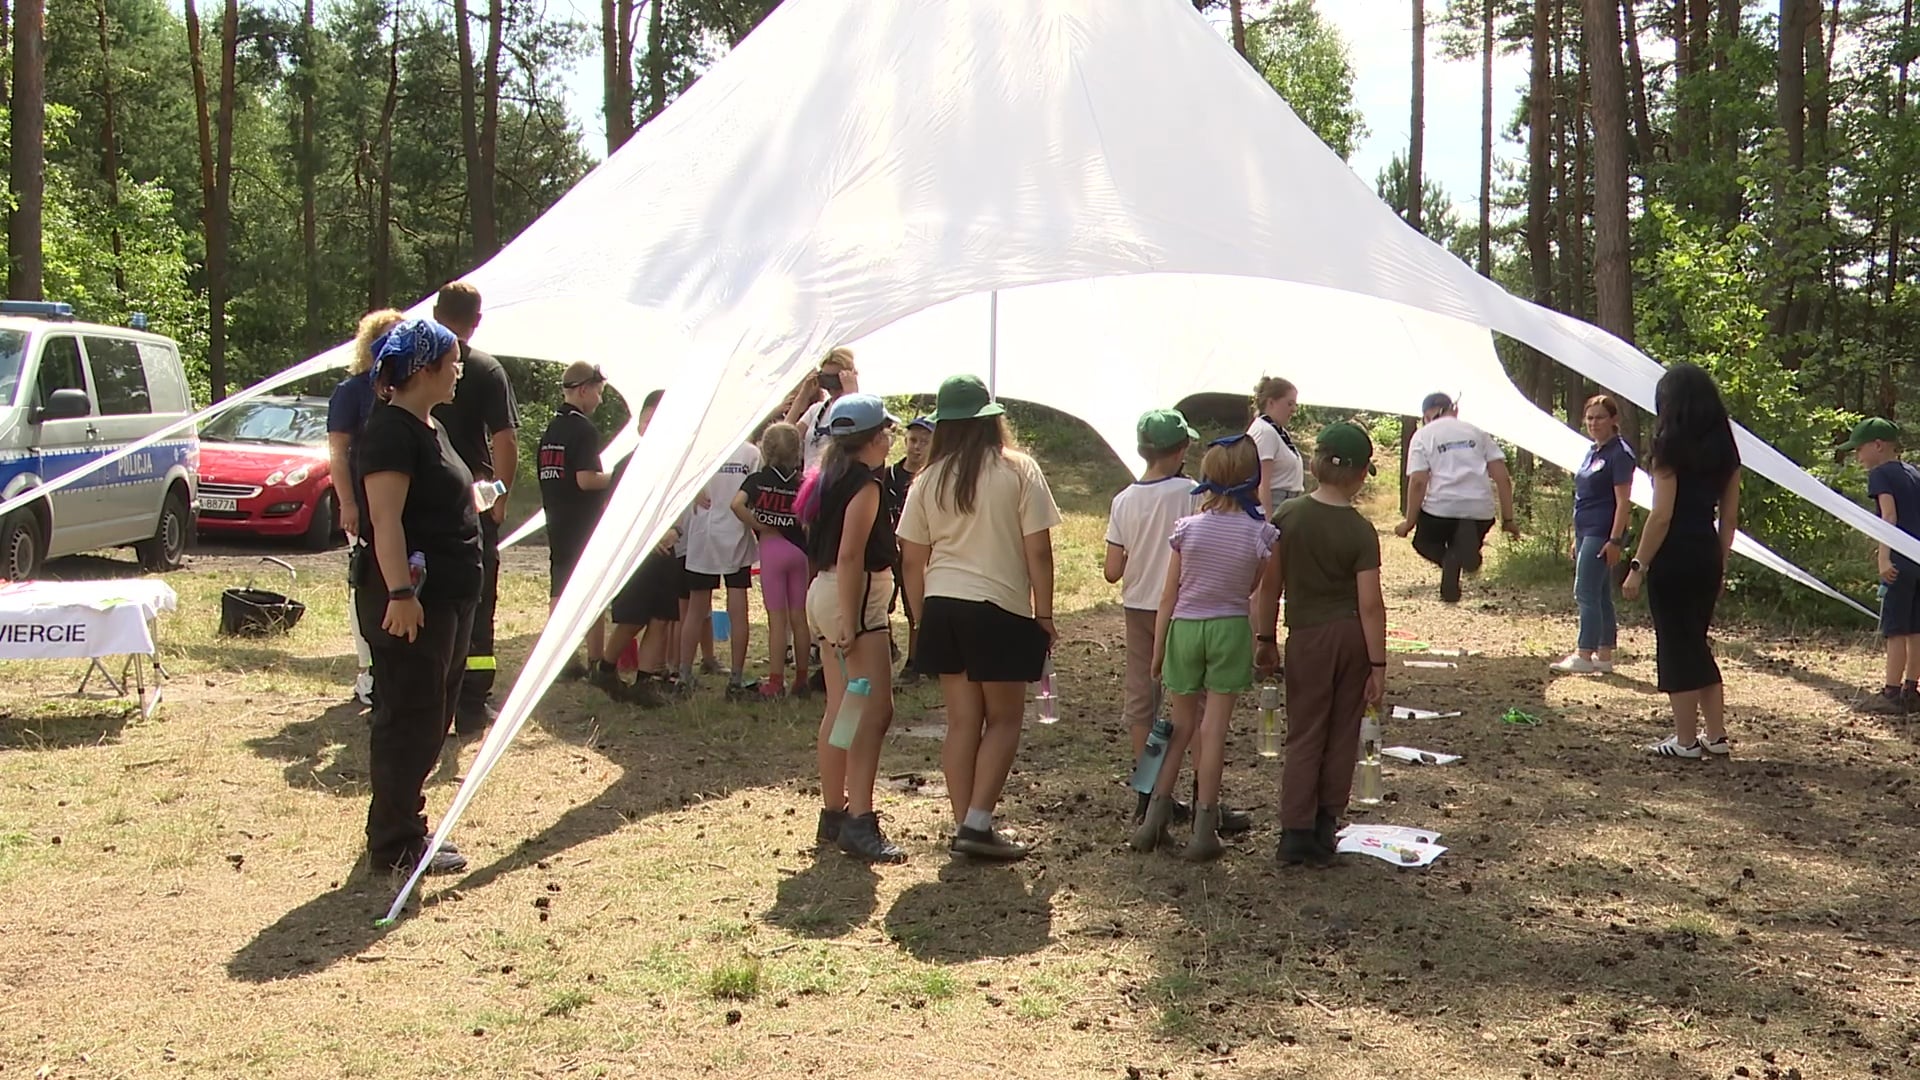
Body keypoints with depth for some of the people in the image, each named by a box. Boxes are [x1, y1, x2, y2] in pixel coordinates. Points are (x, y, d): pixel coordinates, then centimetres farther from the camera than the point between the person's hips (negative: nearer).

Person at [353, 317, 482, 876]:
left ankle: (403, 828, 27)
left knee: (430, 718, 16)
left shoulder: (430, 427, 16)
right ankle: (396, 844, 6)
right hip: (412, 600, -11)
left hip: (446, 597, 11)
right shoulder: (390, 430, -15)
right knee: (408, 719, -3)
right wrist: (401, 592, -28)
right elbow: (385, 519, -23)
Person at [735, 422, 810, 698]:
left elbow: (737, 504, -20)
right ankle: (801, 679, 14)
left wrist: (762, 528, -11)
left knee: (777, 618, 0)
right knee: (798, 617, 9)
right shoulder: (801, 484, 1)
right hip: (799, 550, 2)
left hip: (771, 548, -2)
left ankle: (776, 681, 1)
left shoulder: (758, 480, -5)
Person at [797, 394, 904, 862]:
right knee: (874, 709, -13)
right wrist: (850, 624, -24)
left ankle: (834, 811, 20)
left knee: (840, 708, 14)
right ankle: (859, 823, -19)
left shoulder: (831, 478, 14)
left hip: (825, 595, 10)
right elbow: (850, 556, -21)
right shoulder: (866, 485, -14)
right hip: (853, 600, -10)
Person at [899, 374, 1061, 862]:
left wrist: (924, 617, 15)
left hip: (943, 607, 4)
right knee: (1003, 719, 8)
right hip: (1001, 609, -4)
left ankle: (963, 827, 13)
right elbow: (1038, 550, -8)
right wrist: (1044, 613, 1)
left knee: (961, 721, 10)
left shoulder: (929, 479, 5)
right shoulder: (1018, 470, -5)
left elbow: (912, 559, 6)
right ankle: (977, 824, -1)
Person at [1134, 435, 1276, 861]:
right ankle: (1203, 831, 6)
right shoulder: (1259, 532, -9)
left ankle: (1155, 818, 15)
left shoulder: (1187, 527, -7)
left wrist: (1158, 648, 6)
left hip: (1185, 628, 1)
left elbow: (1169, 595, -2)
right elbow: (1252, 588, 1)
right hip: (1230, 629, -1)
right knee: (1214, 728, 3)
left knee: (1182, 726, 16)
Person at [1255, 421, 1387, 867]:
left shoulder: (1288, 515, -5)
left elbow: (1271, 583, 0)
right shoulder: (1360, 530, -10)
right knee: (1342, 735, 13)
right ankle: (1325, 823, 19)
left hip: (1308, 637, 1)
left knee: (1304, 735, 6)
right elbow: (1371, 604, -11)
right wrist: (1378, 666, -5)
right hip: (1353, 637, 0)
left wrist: (1266, 639, 11)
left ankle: (1296, 832, 0)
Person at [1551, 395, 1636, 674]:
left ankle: (1584, 655, -11)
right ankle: (1604, 656, 14)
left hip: (1602, 534, -9)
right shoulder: (1593, 452, 16)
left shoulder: (1619, 453, -11)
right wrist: (1576, 539, 20)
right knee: (1600, 596, 10)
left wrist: (1615, 540, -21)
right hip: (1587, 533, 9)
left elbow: (1623, 501, -16)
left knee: (1586, 593, -11)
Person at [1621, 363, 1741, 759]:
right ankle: (1716, 734, 18)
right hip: (1708, 554, 7)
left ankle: (1686, 741, 6)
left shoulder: (1670, 447, -11)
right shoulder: (1724, 448, 9)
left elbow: (1661, 515, -15)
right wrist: (1720, 563, 19)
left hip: (1673, 555, -7)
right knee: (1697, 643, 17)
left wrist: (1638, 566, -13)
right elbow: (1730, 515, 12)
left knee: (1675, 645, 2)